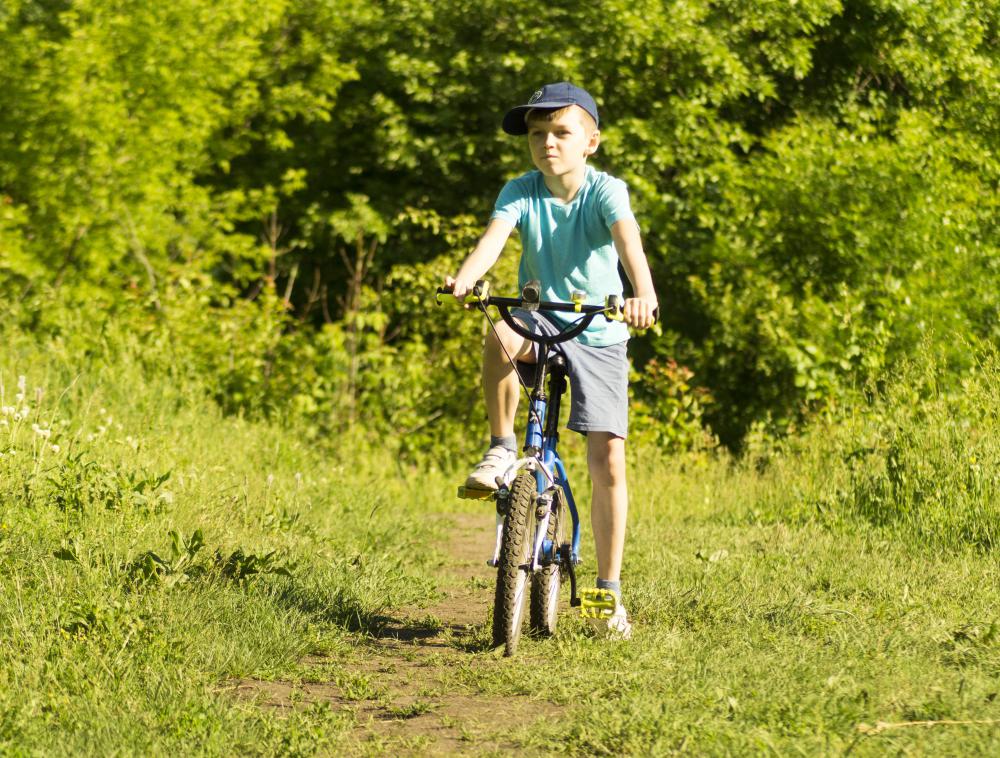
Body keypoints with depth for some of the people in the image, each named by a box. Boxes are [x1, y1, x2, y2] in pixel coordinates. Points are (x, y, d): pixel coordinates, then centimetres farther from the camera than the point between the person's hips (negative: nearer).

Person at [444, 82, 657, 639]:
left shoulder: (606, 191, -13)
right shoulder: (521, 192, -7)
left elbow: (627, 237, -32)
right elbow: (495, 236, -25)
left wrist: (644, 293, -52)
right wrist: (465, 279, -47)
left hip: (599, 336, -1)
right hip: (543, 320, 1)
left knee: (608, 459, -8)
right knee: (501, 337, -37)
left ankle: (610, 591, 3)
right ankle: (502, 447, -14)